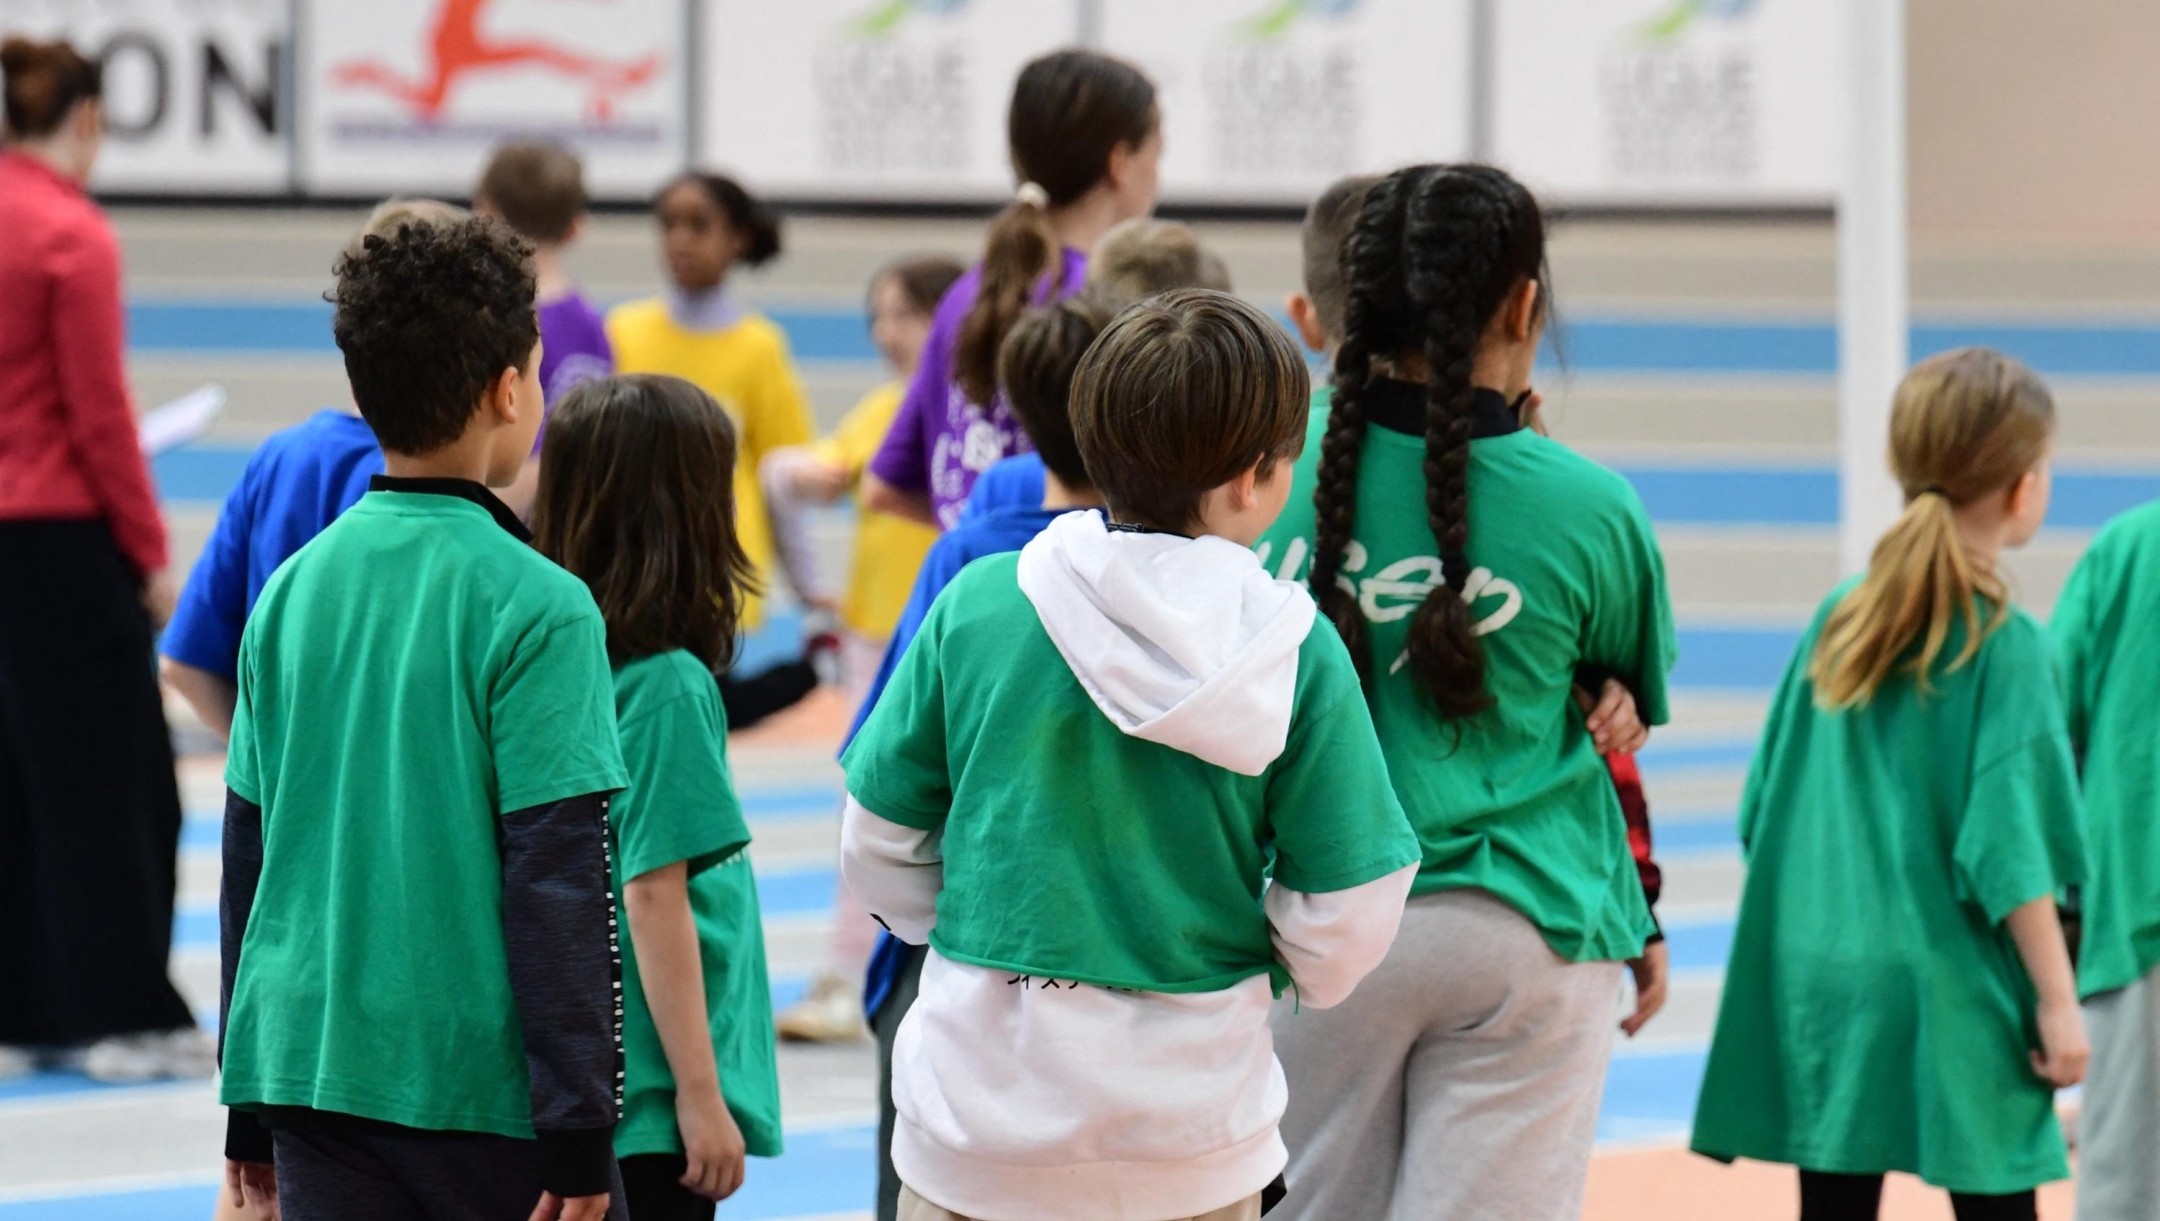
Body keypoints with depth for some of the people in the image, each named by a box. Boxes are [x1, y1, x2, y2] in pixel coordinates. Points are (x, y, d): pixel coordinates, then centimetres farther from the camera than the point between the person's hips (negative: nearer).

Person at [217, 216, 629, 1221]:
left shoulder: (293, 591, 6)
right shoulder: (535, 607, -10)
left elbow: (249, 859, 11)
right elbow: (558, 881, -12)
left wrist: (251, 1114, 19)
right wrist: (578, 1136, -9)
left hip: (312, 1063, 5)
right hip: (484, 1086, -5)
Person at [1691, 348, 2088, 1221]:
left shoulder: (1838, 618, 7)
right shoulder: (2007, 647, -9)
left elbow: (1766, 812, 11)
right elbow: (2007, 852, -13)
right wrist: (2057, 1001, -8)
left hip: (1822, 980, 5)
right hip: (1952, 994, -5)